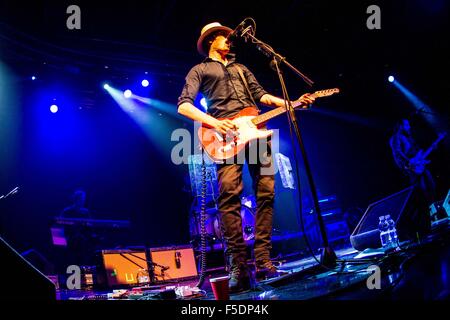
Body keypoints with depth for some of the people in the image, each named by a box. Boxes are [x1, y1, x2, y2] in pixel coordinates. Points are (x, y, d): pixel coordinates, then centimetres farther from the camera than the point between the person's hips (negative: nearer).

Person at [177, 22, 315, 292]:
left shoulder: (241, 68, 33)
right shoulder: (200, 70, 17)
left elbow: (260, 94, 24)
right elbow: (183, 105, 4)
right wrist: (212, 122, -12)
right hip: (226, 134, -5)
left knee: (266, 192, -6)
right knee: (229, 195, -20)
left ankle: (263, 261, -3)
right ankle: (239, 267, -22)